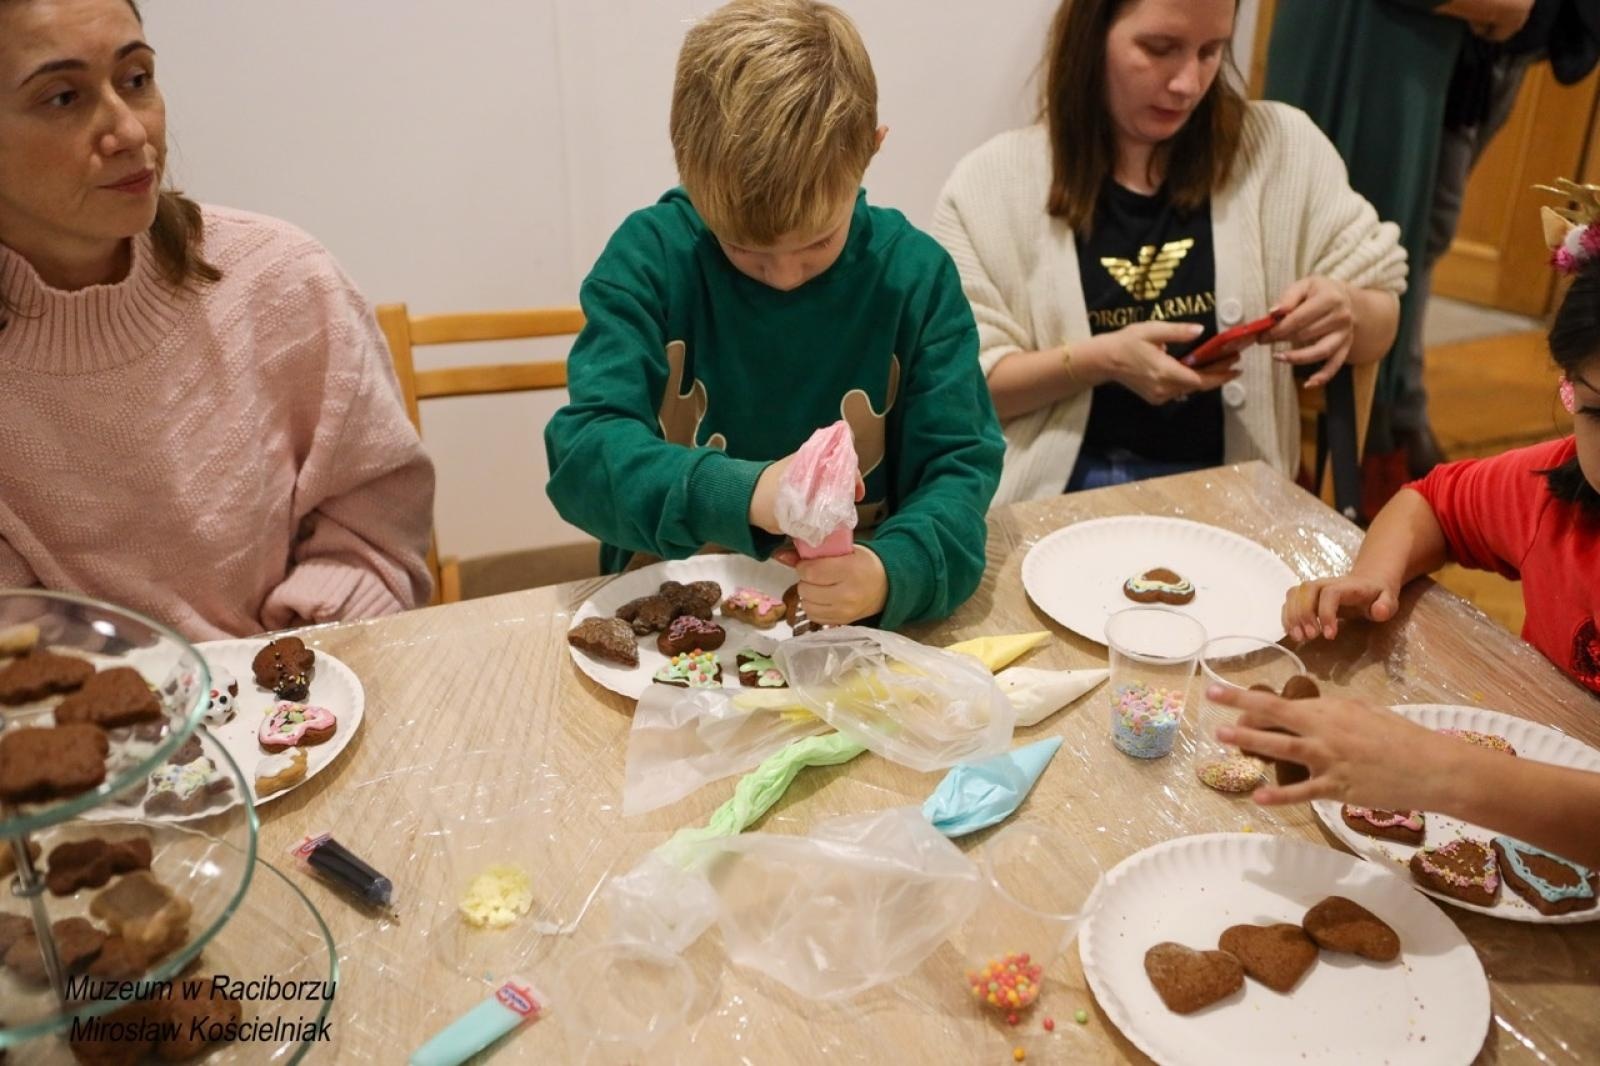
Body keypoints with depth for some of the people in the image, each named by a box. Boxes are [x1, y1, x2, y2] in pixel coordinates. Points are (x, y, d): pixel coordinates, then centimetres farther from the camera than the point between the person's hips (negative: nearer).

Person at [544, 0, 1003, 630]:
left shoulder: (916, 276, -5)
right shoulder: (650, 256, -7)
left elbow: (958, 467, -6)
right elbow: (584, 451, -14)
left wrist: (891, 574, -26)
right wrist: (746, 493, -31)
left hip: (854, 625, 1)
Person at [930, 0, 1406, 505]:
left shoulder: (1284, 148, 3)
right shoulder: (989, 184, -4)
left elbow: (1379, 326, 11)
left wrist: (1346, 313, -13)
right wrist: (1099, 360, -19)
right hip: (1056, 496, -2)